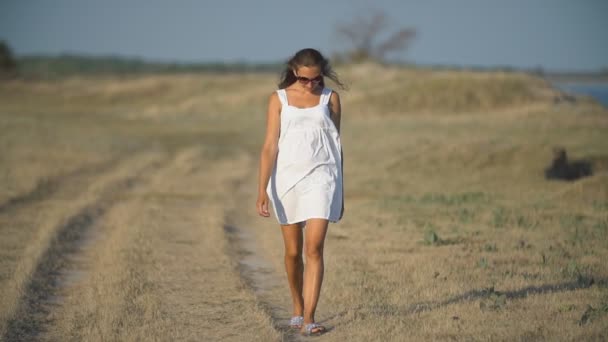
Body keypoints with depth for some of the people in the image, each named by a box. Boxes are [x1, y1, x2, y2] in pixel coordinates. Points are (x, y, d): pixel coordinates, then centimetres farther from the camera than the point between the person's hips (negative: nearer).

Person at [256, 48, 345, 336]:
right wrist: (262, 189, -11)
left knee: (314, 248, -13)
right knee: (293, 252, 10)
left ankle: (308, 319, -14)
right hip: (287, 178, 1)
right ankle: (297, 309, 30)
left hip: (321, 177, -1)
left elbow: (336, 145, 11)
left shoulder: (330, 98, 5)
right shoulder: (279, 99, 2)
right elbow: (270, 146, -2)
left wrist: (340, 192, 12)